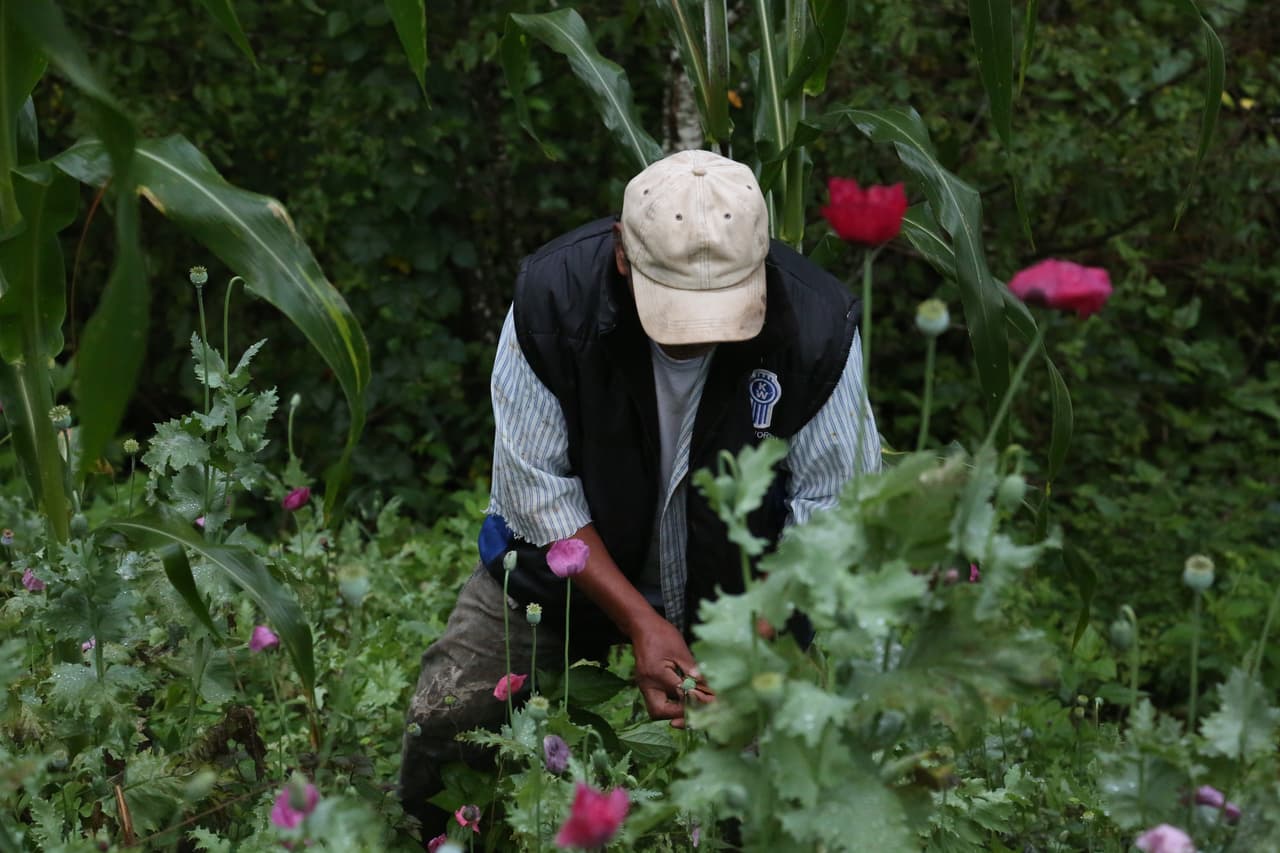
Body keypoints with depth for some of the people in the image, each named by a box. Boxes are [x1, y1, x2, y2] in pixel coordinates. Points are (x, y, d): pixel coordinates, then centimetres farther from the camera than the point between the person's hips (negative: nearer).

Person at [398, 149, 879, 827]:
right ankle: (435, 832, 21)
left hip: (742, 582, 1)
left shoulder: (818, 326, -24)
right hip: (569, 565, 0)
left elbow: (832, 512, -14)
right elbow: (538, 491, -17)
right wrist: (639, 622, -23)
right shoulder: (552, 298, -25)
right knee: (445, 724, -15)